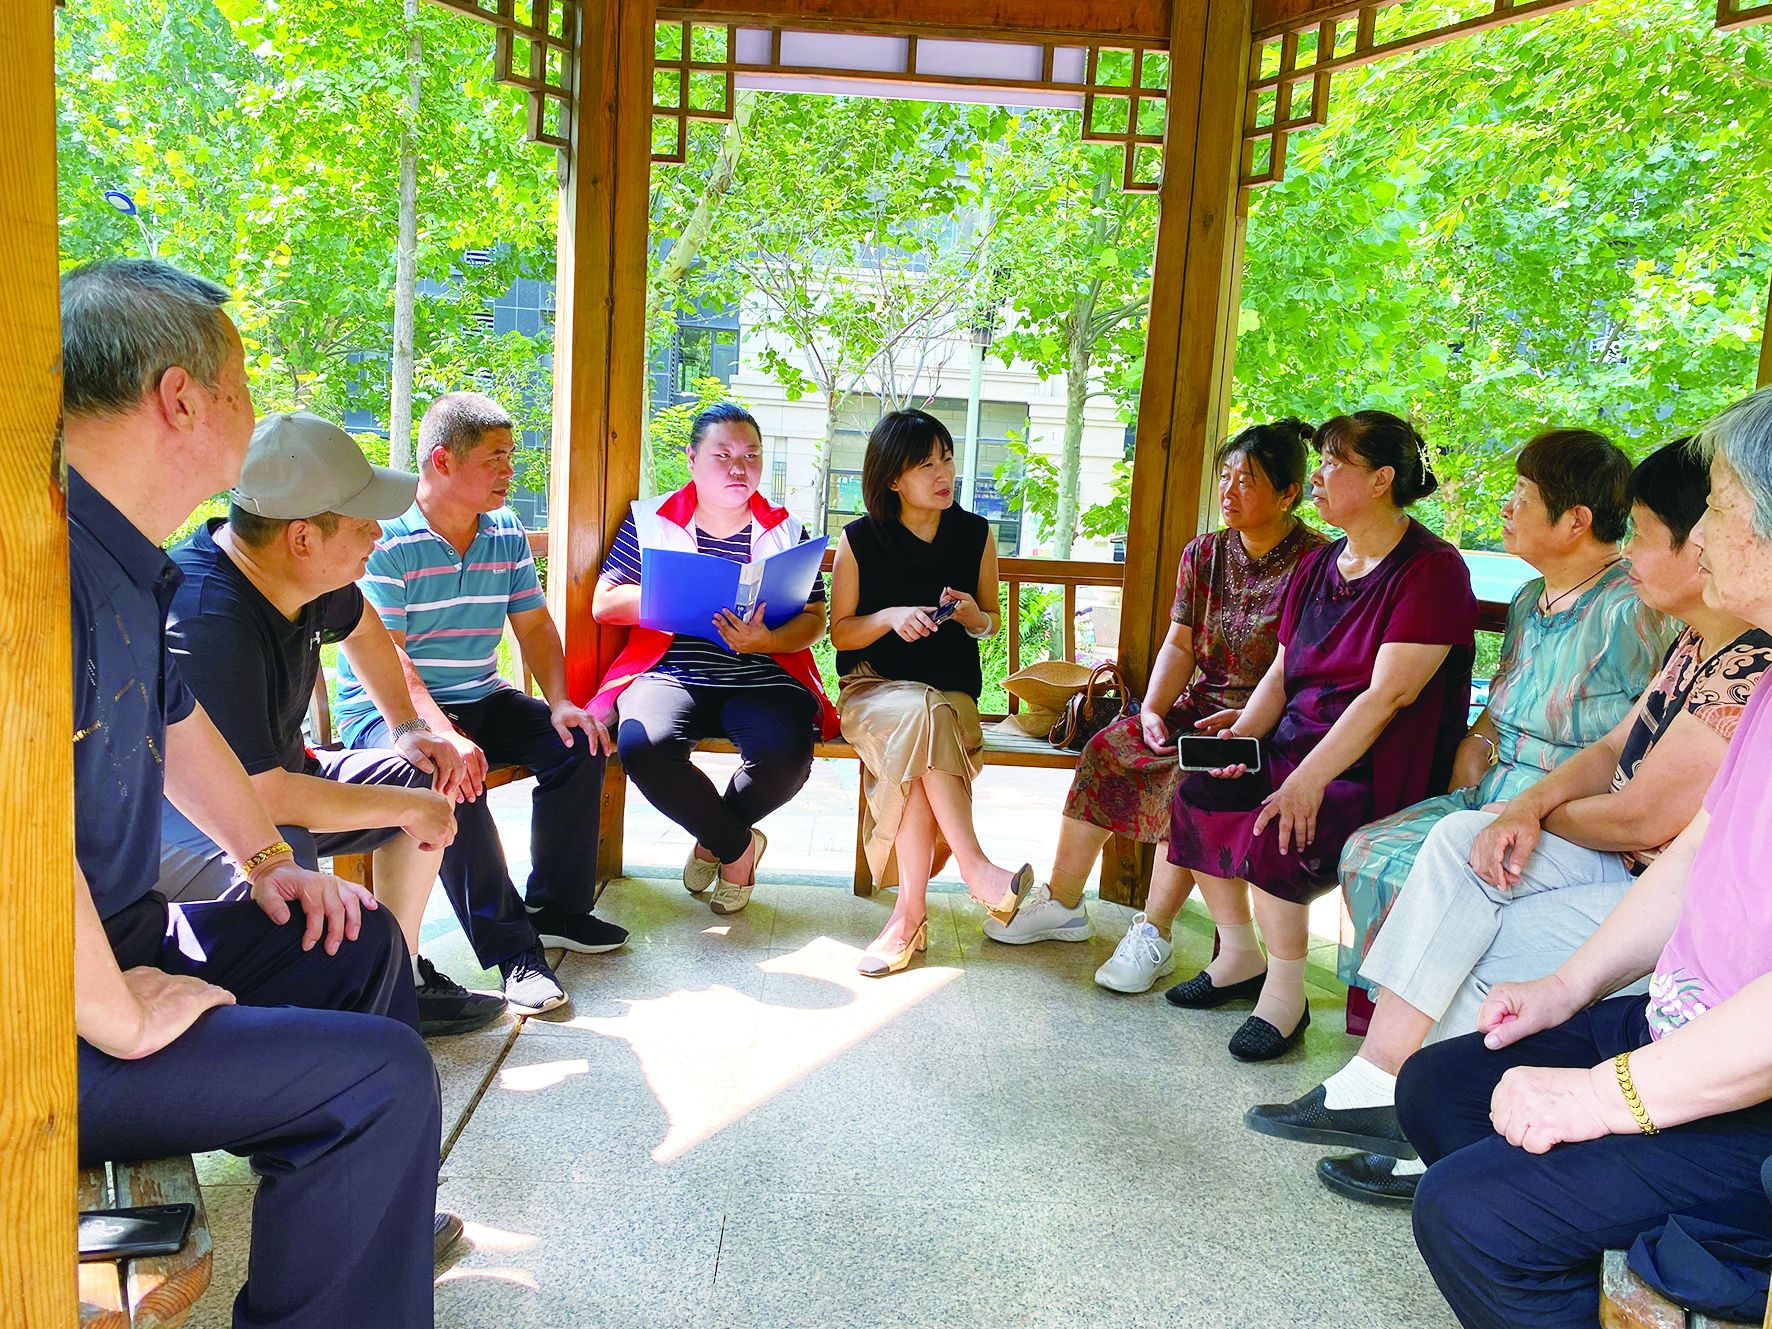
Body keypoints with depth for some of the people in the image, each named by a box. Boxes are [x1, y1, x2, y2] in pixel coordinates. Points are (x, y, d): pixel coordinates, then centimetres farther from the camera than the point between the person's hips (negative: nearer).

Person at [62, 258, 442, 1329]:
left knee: (363, 944, 21)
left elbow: (178, 724, 26)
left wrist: (268, 862, 21)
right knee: (381, 1079, -17)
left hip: (119, 938, 11)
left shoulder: (128, 563, 9)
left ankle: (368, 1221, 39)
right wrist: (121, 1020, -27)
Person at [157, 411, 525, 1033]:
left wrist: (407, 725, 10)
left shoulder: (311, 576, -7)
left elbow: (361, 627, 19)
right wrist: (405, 809, -23)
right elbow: (262, 793, -34)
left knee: (426, 778, 6)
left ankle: (401, 981, 12)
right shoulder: (208, 622, -34)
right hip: (177, 815, -10)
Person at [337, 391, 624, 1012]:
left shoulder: (507, 532, 7)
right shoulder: (384, 540, -15)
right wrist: (440, 733, -36)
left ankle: (557, 909, 2)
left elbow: (534, 624, 10)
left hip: (481, 700, 7)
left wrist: (560, 702, -8)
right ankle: (512, 948, -27)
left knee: (577, 742, -10)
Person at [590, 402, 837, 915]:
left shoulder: (786, 530, 13)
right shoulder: (650, 520, 12)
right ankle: (738, 846, -5)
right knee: (644, 744, -33)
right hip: (671, 674, 0)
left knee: (785, 751, -32)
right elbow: (604, 604, 4)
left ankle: (712, 841, 3)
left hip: (761, 677, 1)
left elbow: (814, 619, 5)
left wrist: (766, 640, -17)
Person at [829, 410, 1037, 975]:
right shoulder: (860, 540, -1)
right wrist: (890, 617, -16)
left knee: (915, 744, -34)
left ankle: (909, 912, -31)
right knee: (923, 715, -38)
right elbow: (840, 632, 4)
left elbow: (990, 623, 14)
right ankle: (975, 866, -34)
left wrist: (971, 616, -10)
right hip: (872, 690, -1)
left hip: (952, 692, 1)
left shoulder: (975, 535, 5)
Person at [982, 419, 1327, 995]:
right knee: (1108, 749, -17)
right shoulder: (1204, 554, 8)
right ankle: (1061, 903, -5)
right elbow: (1179, 646, 8)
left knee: (1190, 780, -32)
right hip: (1198, 707, 6)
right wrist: (1153, 709, -9)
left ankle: (1154, 932, -21)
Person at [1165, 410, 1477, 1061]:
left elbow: (1388, 694, -22)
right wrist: (1243, 729, -7)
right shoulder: (1318, 566, 13)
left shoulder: (1431, 570, -13)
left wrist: (1308, 778, -28)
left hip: (1376, 772, -8)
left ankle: (1284, 992, -6)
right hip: (1294, 746, 8)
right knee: (1195, 796, -12)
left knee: (1272, 835, -30)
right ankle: (1239, 958, 8)